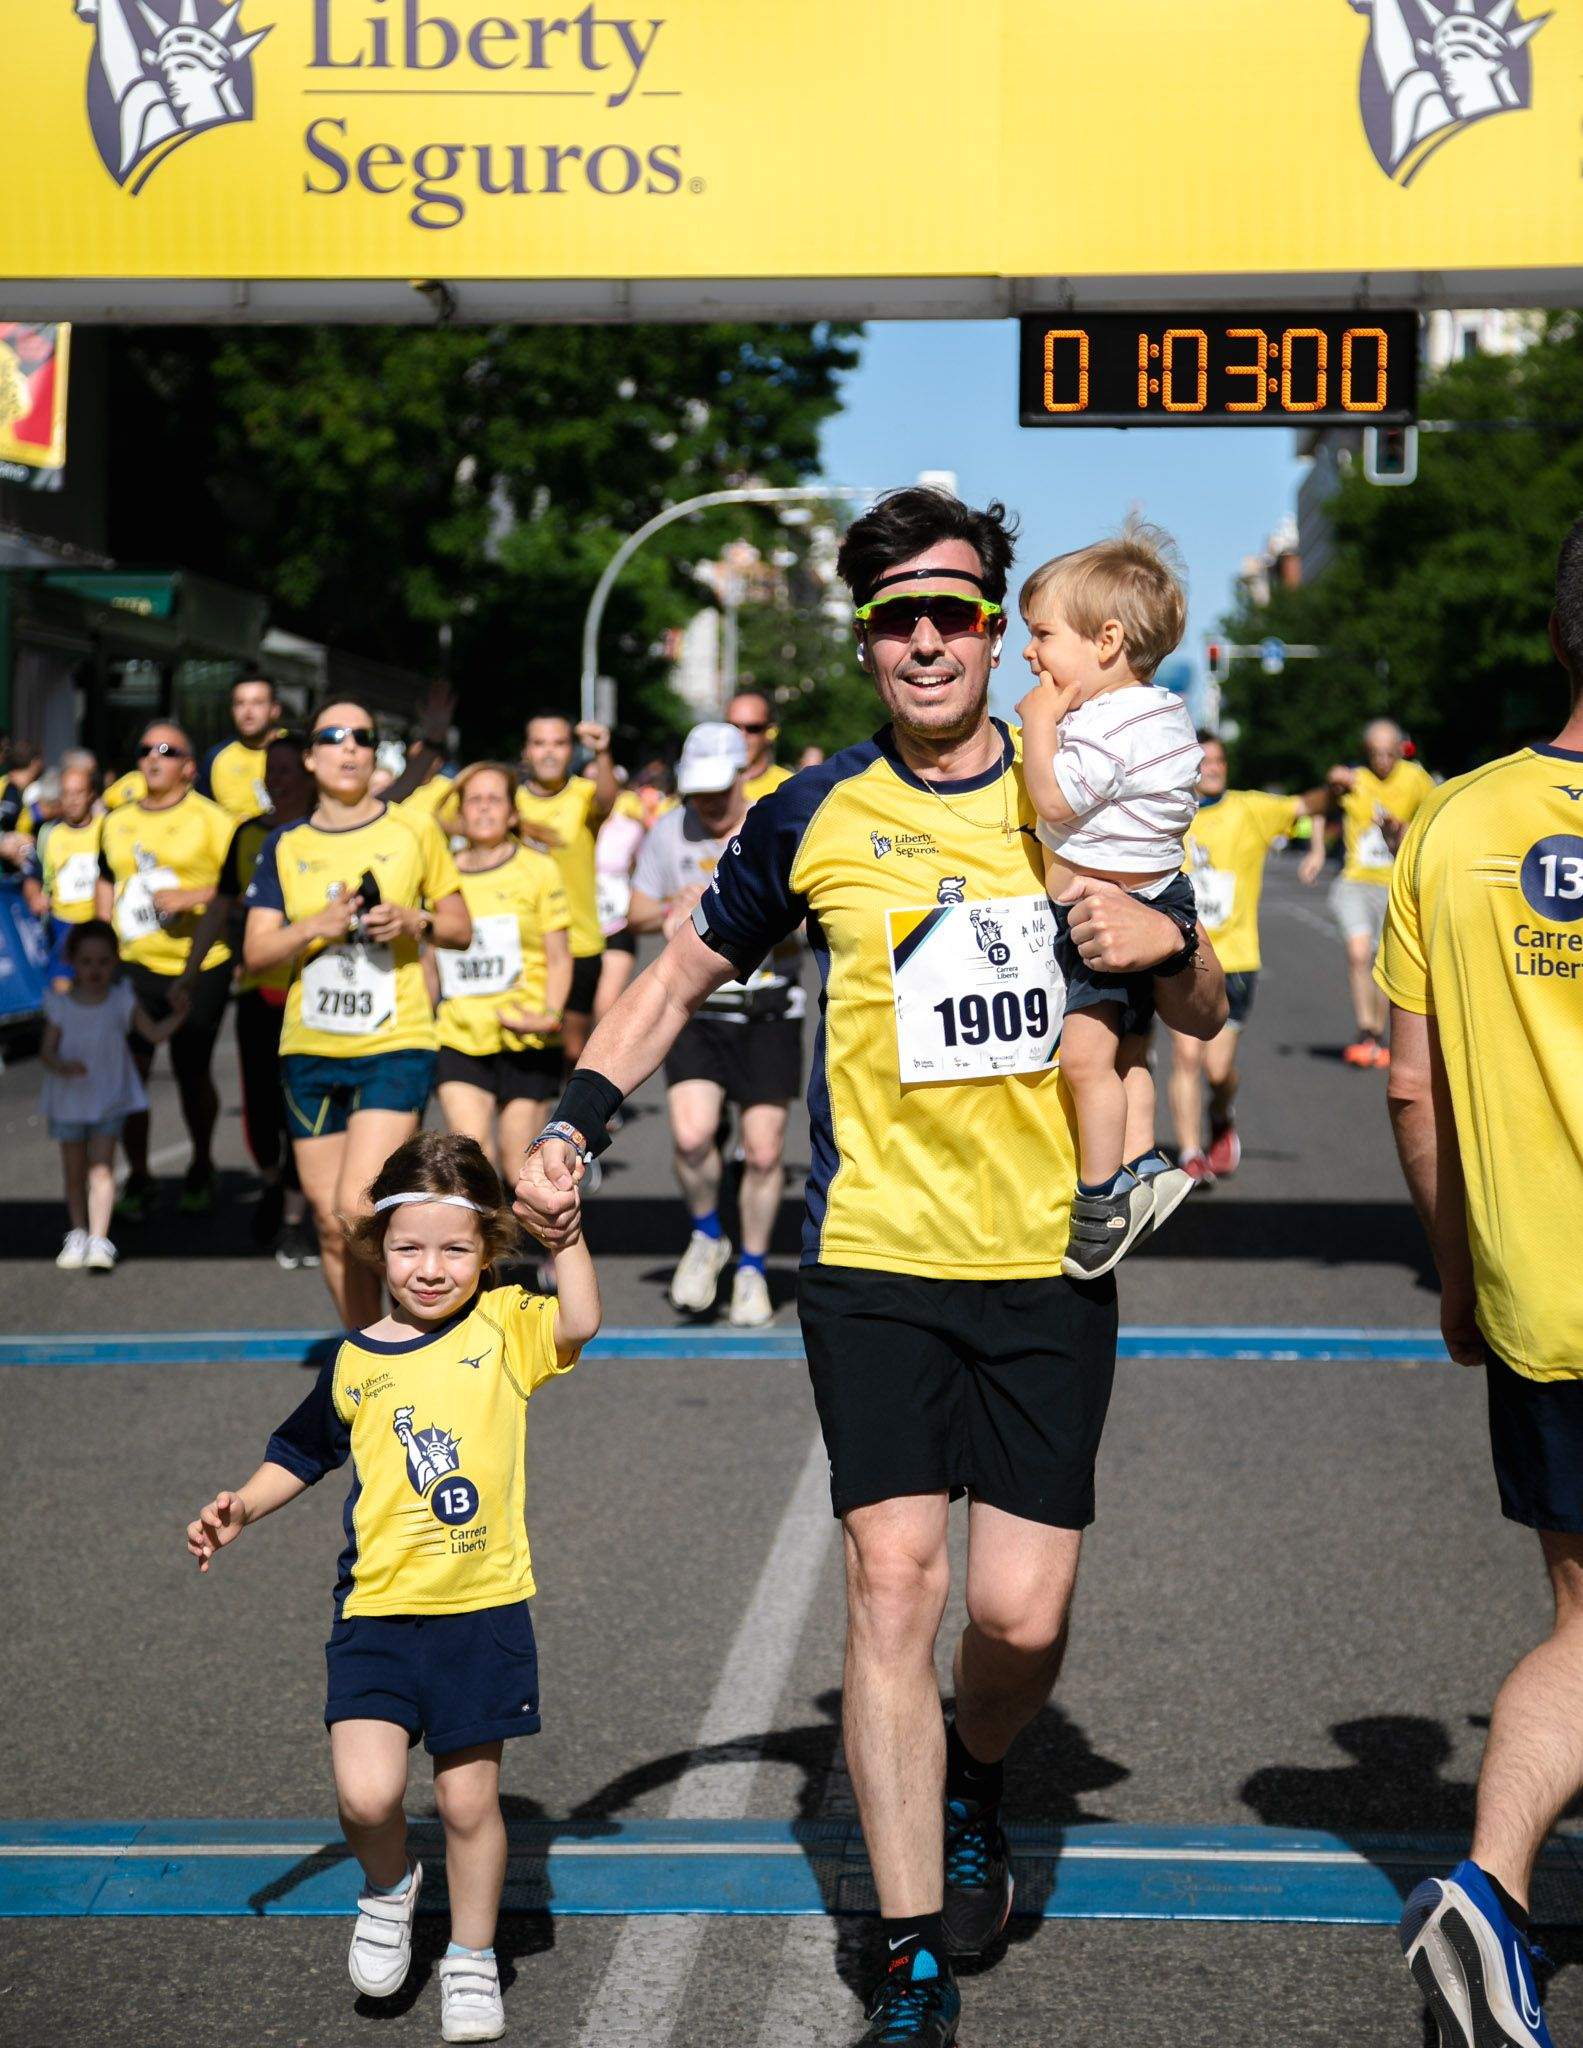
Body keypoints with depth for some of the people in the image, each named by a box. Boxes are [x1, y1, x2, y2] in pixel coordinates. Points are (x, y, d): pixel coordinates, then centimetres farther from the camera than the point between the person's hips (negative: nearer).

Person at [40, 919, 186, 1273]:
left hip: (109, 1100, -1)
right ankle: (77, 1234, 27)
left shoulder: (122, 1001, -4)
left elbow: (155, 1034, 0)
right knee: (74, 1171, 11)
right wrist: (62, 1066, -28)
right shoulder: (60, 1005, -6)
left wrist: (177, 1014, -18)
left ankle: (99, 1240, -15)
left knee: (101, 1167, -11)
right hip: (68, 1099, 1)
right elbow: (47, 1050, -7)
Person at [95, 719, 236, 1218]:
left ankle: (201, 1168, 28)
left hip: (199, 967, -3)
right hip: (134, 966, 3)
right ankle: (137, 1177, 6)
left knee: (192, 1073, 5)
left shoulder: (210, 819, -2)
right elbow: (106, 887, 21)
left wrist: (192, 897, -19)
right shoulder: (117, 823, 14)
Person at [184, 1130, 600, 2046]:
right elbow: (302, 1453, 18)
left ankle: (472, 1960, 29)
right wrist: (241, 1508, 5)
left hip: (484, 1610, -1)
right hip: (379, 1610, 1)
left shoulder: (503, 1327, 0)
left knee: (470, 1800, 6)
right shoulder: (356, 1363, 5)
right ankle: (389, 1886, 20)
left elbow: (579, 1322, -20)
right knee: (367, 1792, -14)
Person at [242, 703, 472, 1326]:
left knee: (358, 1206, -18)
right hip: (309, 1049, 3)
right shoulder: (285, 846, 7)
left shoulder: (414, 831, 2)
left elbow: (461, 928, 8)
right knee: (331, 1223, 6)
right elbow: (256, 952, 3)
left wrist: (414, 921, -12)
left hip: (396, 1046, -3)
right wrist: (319, 925, -14)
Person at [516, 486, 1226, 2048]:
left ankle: (968, 1789, 33)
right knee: (892, 1579, -10)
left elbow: (1201, 1018, 11)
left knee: (1021, 1615, -2)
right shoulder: (818, 814, 1)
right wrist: (572, 1124, 1)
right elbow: (685, 973, 14)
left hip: (1052, 1269, 1)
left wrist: (1169, 943, -12)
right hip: (876, 1260, -1)